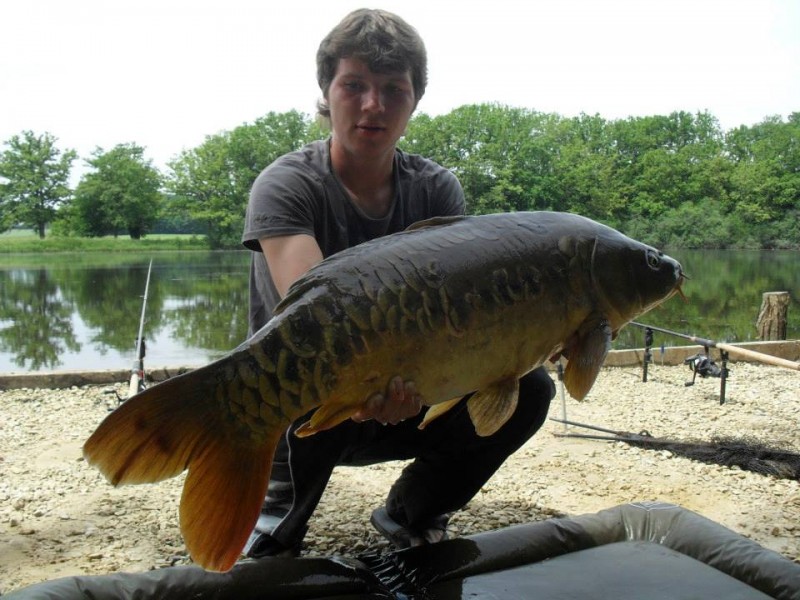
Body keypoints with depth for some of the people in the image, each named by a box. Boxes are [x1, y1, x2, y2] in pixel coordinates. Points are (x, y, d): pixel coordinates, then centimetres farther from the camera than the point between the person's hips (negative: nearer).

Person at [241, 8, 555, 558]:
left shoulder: (437, 189, -4)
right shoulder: (286, 185, -16)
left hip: (402, 404, 4)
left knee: (527, 387, -16)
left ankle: (412, 512, 8)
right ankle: (280, 519, -4)